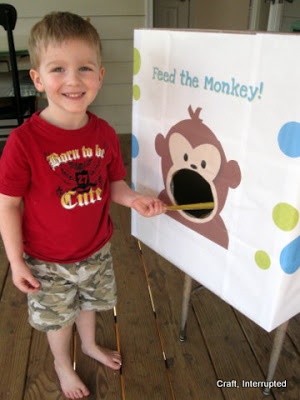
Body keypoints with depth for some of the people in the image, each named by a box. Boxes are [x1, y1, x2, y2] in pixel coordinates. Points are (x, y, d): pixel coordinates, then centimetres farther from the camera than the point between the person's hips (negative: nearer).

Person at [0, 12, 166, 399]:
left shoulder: (104, 133, -12)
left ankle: (90, 345, 62)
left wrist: (134, 199, -20)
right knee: (57, 317, 22)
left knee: (88, 302, 30)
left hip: (96, 251, 4)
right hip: (48, 262, -3)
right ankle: (63, 365, 54)